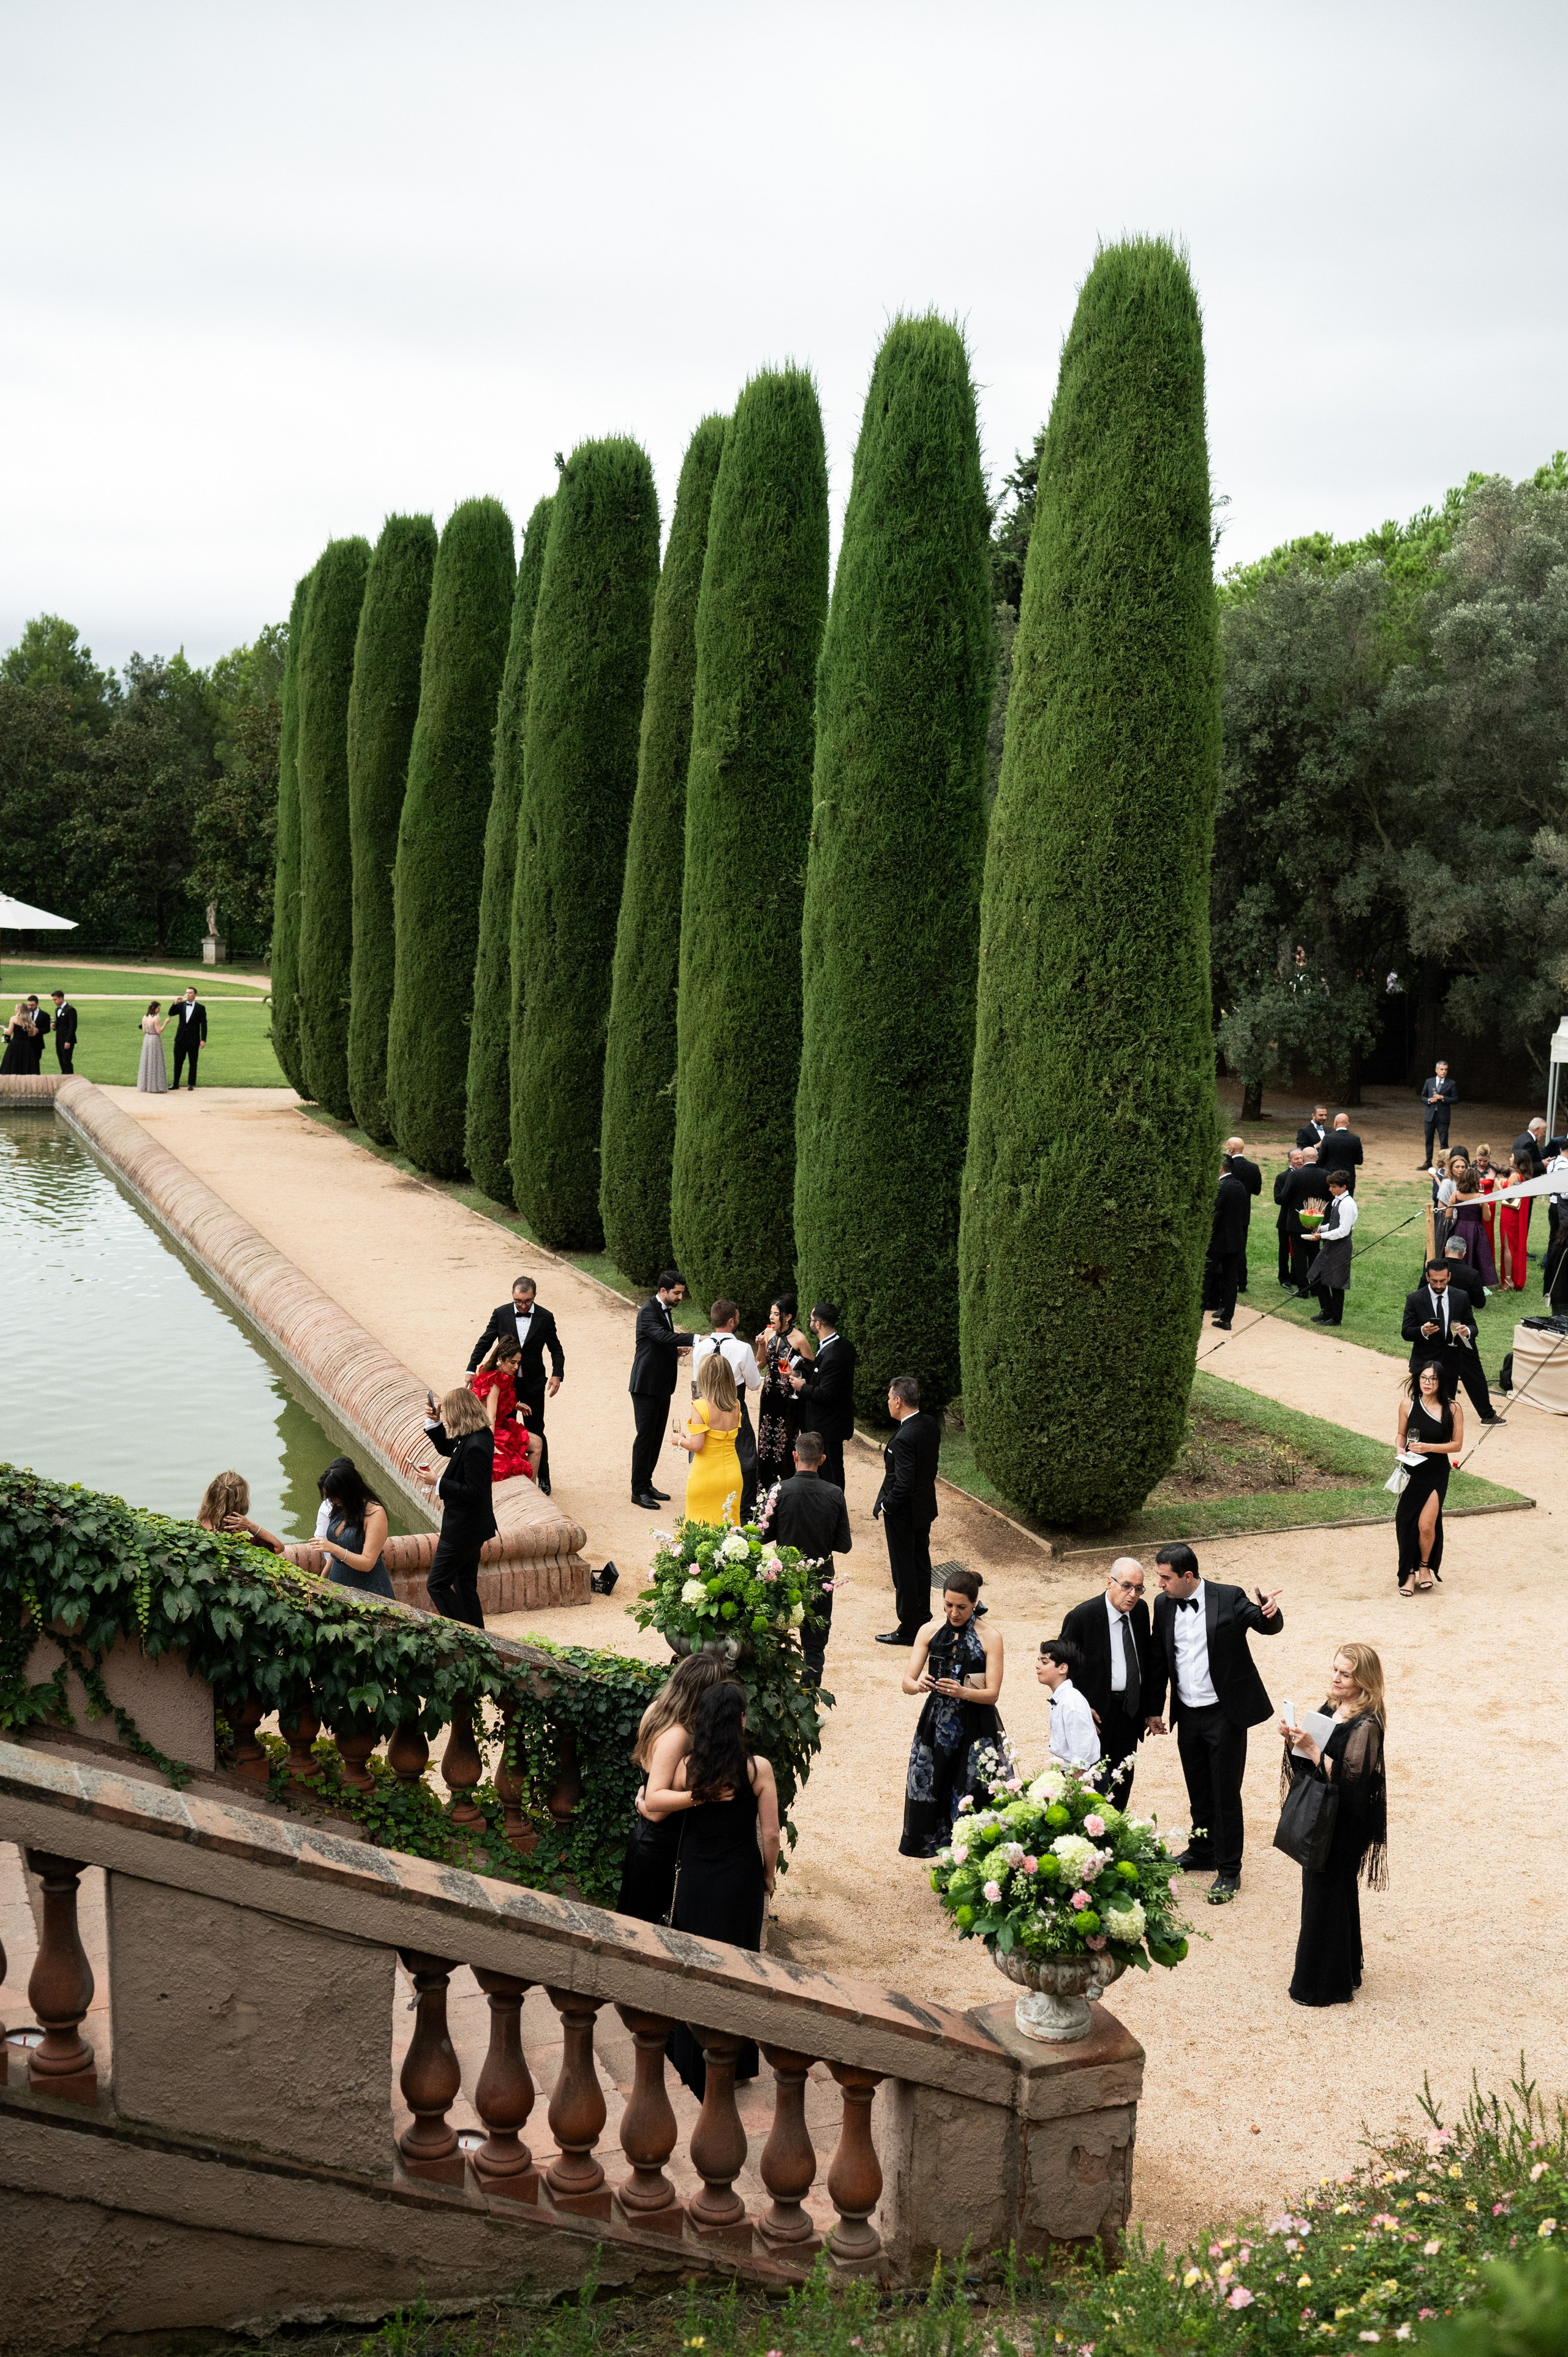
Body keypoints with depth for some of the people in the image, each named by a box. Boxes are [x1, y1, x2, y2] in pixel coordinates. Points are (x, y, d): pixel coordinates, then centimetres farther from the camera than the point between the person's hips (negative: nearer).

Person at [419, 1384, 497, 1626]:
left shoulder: (475, 1447, -28)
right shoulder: (481, 1435, 3)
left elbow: (473, 1492, -28)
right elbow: (446, 1449, 20)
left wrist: (438, 1483, -22)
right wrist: (434, 1421, 5)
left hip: (463, 1530, -10)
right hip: (471, 1527, 10)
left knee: (437, 1585, 1)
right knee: (465, 1587, 18)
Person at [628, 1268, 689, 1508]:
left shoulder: (666, 1311, 13)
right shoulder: (648, 1311, -16)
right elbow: (663, 1336, -33)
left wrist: (676, 1350, 4)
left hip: (662, 1386, 9)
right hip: (647, 1386, -9)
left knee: (656, 1438, 13)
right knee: (645, 1437, -5)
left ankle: (647, 1484, 22)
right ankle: (639, 1491, 0)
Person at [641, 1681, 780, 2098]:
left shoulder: (687, 1767, -13)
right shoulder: (758, 1768, -17)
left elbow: (652, 1804, -4)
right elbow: (770, 1834, -11)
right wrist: (769, 1875, 4)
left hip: (695, 1881, 1)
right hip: (741, 1881, -1)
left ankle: (693, 2062, 30)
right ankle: (733, 2065, 24)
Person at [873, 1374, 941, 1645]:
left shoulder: (904, 1438, -29)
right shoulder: (931, 1425, -2)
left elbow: (903, 1485, -29)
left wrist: (886, 1506, -13)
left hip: (903, 1512, -9)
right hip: (926, 1506, 9)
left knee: (904, 1571, 4)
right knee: (921, 1564, 21)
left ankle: (909, 1630, 14)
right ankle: (923, 1620, 34)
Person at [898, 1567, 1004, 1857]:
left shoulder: (990, 1637, -5)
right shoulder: (929, 1632, 3)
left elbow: (992, 1693, -8)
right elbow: (907, 1683, -1)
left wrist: (962, 1692, -27)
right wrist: (919, 1685, -25)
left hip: (975, 1731, -3)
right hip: (936, 1725, 3)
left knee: (970, 1801, -2)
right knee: (930, 1791, 3)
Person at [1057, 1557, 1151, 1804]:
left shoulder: (1141, 1610, 0)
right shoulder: (1082, 1616, -17)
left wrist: (1146, 1707, 10)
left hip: (1131, 1708, 5)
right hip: (1097, 1711, -5)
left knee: (1123, 1780, 13)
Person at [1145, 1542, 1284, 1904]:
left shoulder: (1229, 1599, -15)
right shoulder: (1164, 1605, -1)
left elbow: (1269, 1627, -22)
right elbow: (1158, 1659, 7)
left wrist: (1270, 1611, -46)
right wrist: (1154, 1709, 12)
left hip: (1224, 1713, -5)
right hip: (1187, 1714, 5)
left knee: (1225, 1793, 3)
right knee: (1198, 1790, 19)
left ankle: (1228, 1869, 16)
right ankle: (1202, 1850, 39)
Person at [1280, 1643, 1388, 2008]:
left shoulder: (1365, 1725, -21)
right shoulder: (1329, 1711, 4)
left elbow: (1347, 1778, -27)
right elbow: (1305, 1768, 11)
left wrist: (1312, 1749, -31)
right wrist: (1292, 1740, -7)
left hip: (1345, 1825, -8)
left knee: (1326, 1896, 2)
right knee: (1324, 1891, 19)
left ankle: (1324, 1985, 17)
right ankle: (1344, 1971, 36)